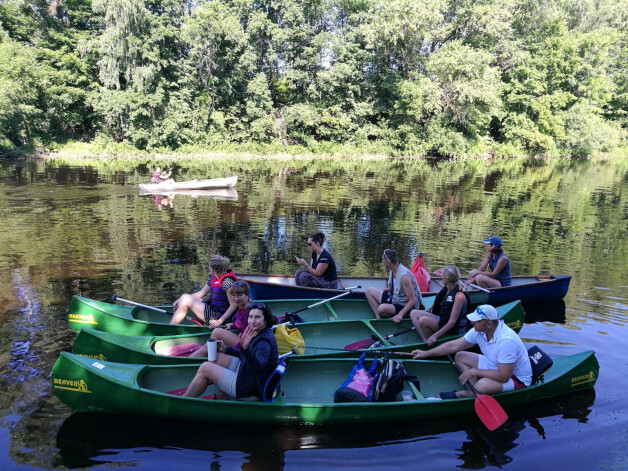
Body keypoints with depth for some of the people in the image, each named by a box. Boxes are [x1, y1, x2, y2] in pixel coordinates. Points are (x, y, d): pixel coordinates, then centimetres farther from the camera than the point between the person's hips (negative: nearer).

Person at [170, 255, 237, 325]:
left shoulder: (227, 281, -21)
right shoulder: (213, 278, 9)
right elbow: (200, 293, 14)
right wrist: (180, 301, 6)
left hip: (218, 316, -10)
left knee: (186, 299, -13)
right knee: (184, 297, 9)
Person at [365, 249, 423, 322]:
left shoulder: (404, 276, -27)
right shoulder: (393, 271, 0)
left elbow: (413, 301, -27)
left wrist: (400, 315, -36)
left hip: (405, 306, -9)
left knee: (383, 308, -37)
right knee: (369, 291, 5)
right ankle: (379, 318, -7)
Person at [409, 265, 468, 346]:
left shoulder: (459, 295, -22)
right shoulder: (445, 289, 3)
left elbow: (452, 322, -27)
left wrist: (435, 336, -33)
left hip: (456, 330, -9)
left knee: (423, 321, -29)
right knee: (414, 313, -5)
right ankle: (426, 341, -18)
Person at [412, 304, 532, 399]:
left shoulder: (506, 340, -34)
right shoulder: (479, 331, -10)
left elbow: (503, 376, -34)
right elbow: (454, 345, -2)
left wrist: (474, 372, -25)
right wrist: (426, 353, -1)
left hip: (517, 378, -8)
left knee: (483, 385, -35)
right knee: (460, 357, 0)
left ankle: (461, 395, -4)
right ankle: (475, 391, -13)